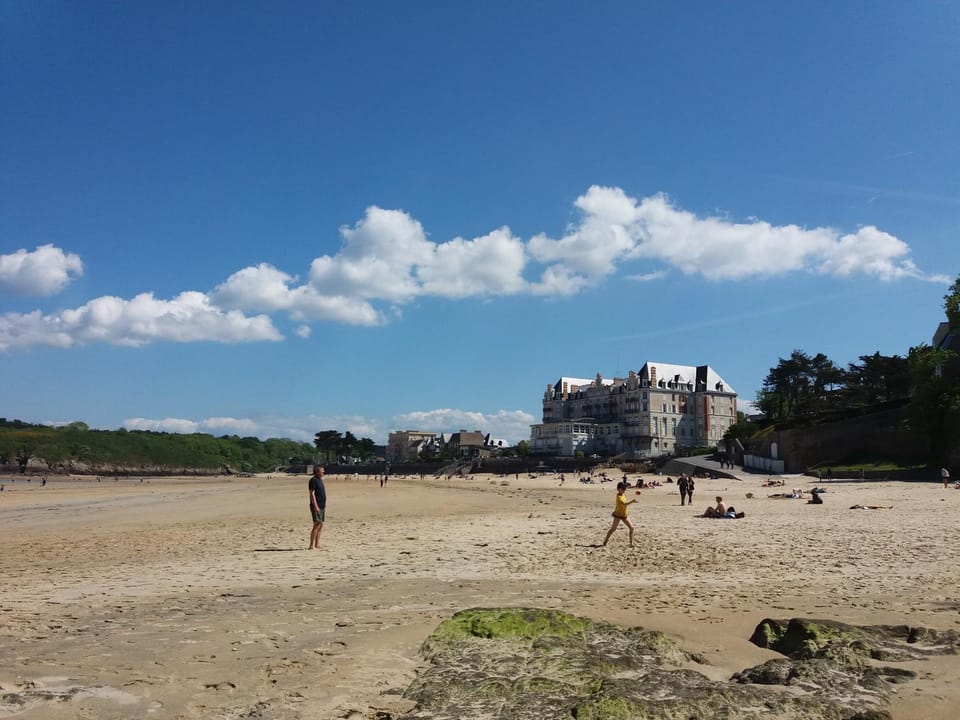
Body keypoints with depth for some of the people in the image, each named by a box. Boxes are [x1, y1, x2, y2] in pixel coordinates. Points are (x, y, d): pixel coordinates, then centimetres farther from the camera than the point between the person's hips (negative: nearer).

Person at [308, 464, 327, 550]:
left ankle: (317, 545, 13)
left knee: (321, 525, 9)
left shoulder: (320, 480, 17)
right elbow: (312, 494, -18)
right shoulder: (313, 480, -11)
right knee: (317, 525, -13)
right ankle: (311, 546, -12)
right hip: (316, 507, -10)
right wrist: (315, 506, -23)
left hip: (322, 506, 10)